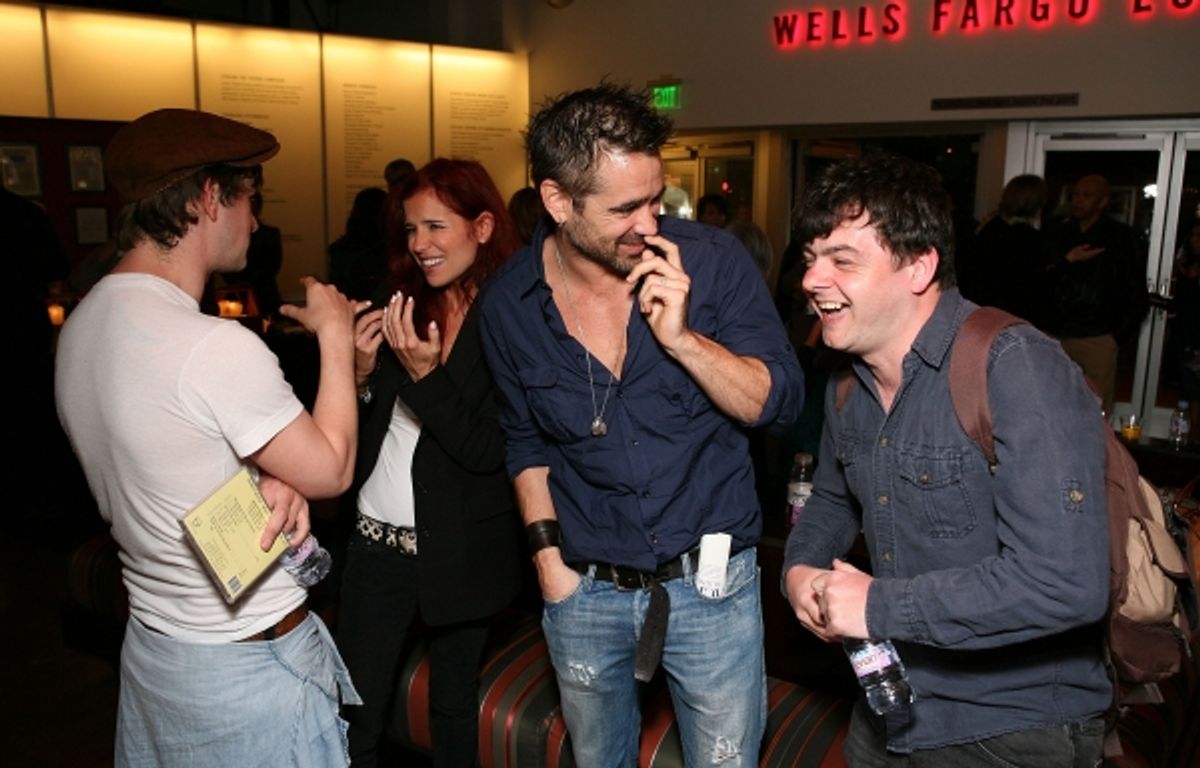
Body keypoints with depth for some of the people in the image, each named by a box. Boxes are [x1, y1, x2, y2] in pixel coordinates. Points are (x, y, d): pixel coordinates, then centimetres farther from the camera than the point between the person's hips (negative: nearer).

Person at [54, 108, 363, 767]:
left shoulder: (81, 325, 1)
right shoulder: (218, 347, -28)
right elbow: (330, 470, -15)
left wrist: (266, 480, -10)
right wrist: (336, 334, -8)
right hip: (249, 663, -8)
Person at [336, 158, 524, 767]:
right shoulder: (400, 303, 2)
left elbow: (491, 454, -17)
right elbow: (352, 431, 6)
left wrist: (424, 373, -25)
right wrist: (360, 370, -12)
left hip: (458, 551, -3)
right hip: (377, 537, 4)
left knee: (454, 704, 17)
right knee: (354, 712, 10)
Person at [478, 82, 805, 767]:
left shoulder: (714, 260, -13)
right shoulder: (510, 303, -6)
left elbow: (781, 402, -12)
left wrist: (682, 337, -26)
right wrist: (546, 550, 1)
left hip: (711, 584, -2)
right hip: (585, 590, 3)